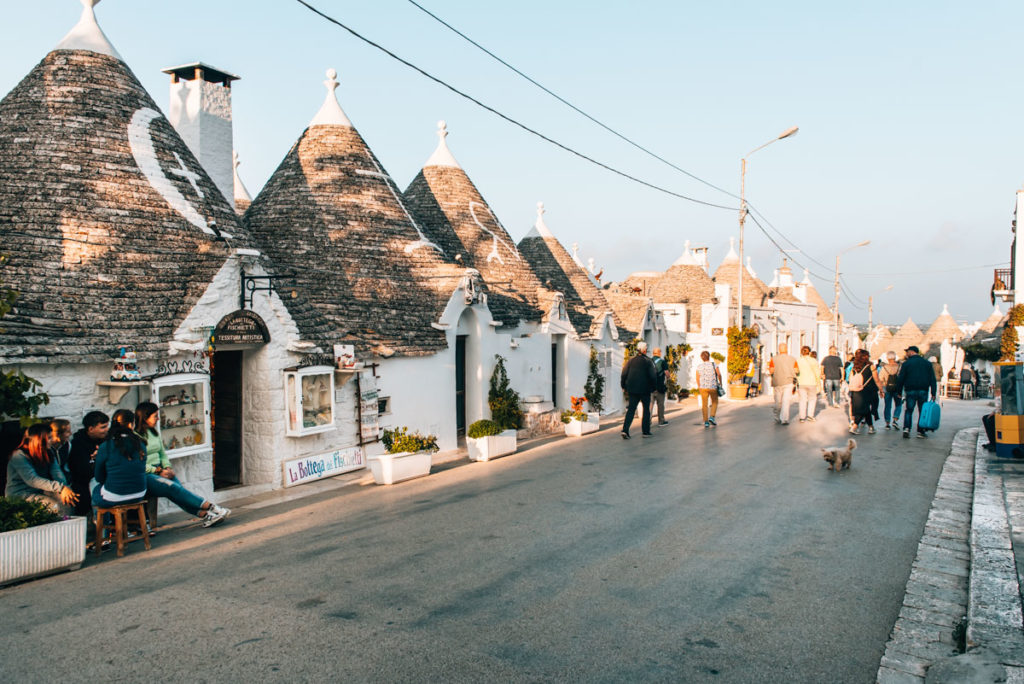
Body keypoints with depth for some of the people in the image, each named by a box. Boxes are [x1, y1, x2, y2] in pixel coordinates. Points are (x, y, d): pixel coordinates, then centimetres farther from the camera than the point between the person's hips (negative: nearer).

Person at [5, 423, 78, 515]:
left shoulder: (46, 453, 7)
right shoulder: (19, 456, -16)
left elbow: (56, 471, -5)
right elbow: (32, 480, -28)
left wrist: (64, 487, -26)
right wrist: (60, 487, -37)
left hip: (40, 492, 7)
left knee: (68, 500, -16)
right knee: (56, 506, -26)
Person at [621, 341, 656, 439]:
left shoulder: (631, 361, 4)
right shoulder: (648, 361, -6)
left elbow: (624, 374, 2)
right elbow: (652, 376, -10)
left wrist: (624, 386, 11)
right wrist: (652, 388, 2)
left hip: (632, 390, 3)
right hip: (645, 390, -3)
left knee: (631, 409, 4)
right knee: (646, 409, 11)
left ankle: (625, 430, -11)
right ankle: (646, 431, 13)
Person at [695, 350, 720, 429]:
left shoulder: (699, 367, -2)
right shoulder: (714, 365, -8)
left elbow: (697, 379, 3)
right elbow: (719, 374, -7)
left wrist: (699, 387, 17)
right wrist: (720, 383, 10)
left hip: (703, 388, 1)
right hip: (713, 387, -1)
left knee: (704, 404, 8)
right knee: (714, 403, 18)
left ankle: (706, 422, 6)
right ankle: (711, 417, 2)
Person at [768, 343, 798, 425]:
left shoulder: (774, 359, -3)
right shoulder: (792, 359, 2)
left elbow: (771, 371, -7)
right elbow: (796, 370, 0)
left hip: (777, 382, 0)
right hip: (788, 382, 0)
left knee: (778, 401, 12)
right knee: (786, 401, -4)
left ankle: (778, 418, 21)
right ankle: (784, 419, -13)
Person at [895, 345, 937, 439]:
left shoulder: (906, 363, -2)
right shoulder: (927, 363, 8)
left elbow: (900, 378, -4)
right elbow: (932, 379, 6)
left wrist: (899, 392, 3)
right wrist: (933, 393, 5)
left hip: (910, 391, -2)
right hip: (923, 391, 2)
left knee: (908, 411, 5)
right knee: (922, 411, 8)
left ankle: (906, 428, -11)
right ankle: (920, 431, 6)